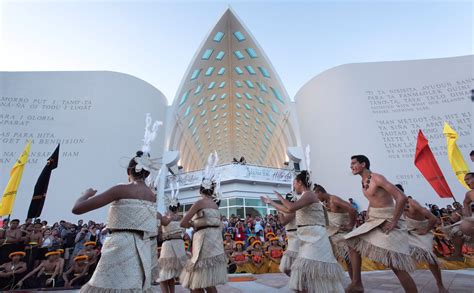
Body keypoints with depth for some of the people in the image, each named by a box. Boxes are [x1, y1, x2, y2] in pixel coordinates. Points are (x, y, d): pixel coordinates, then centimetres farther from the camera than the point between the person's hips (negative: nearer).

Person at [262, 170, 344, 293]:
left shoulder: (309, 194, -12)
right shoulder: (304, 197, 16)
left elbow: (292, 208, -28)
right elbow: (287, 210, 24)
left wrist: (281, 198, -10)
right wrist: (271, 202, 29)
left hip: (314, 236, -9)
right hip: (308, 237, 9)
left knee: (308, 267, -8)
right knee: (305, 268, 13)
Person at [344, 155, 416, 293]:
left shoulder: (377, 178, -18)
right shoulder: (363, 182, 9)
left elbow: (402, 198, -24)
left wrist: (394, 222, -22)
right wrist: (368, 219, 16)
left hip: (387, 223, -9)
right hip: (374, 221, 9)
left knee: (395, 265, -9)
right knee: (353, 243, 8)